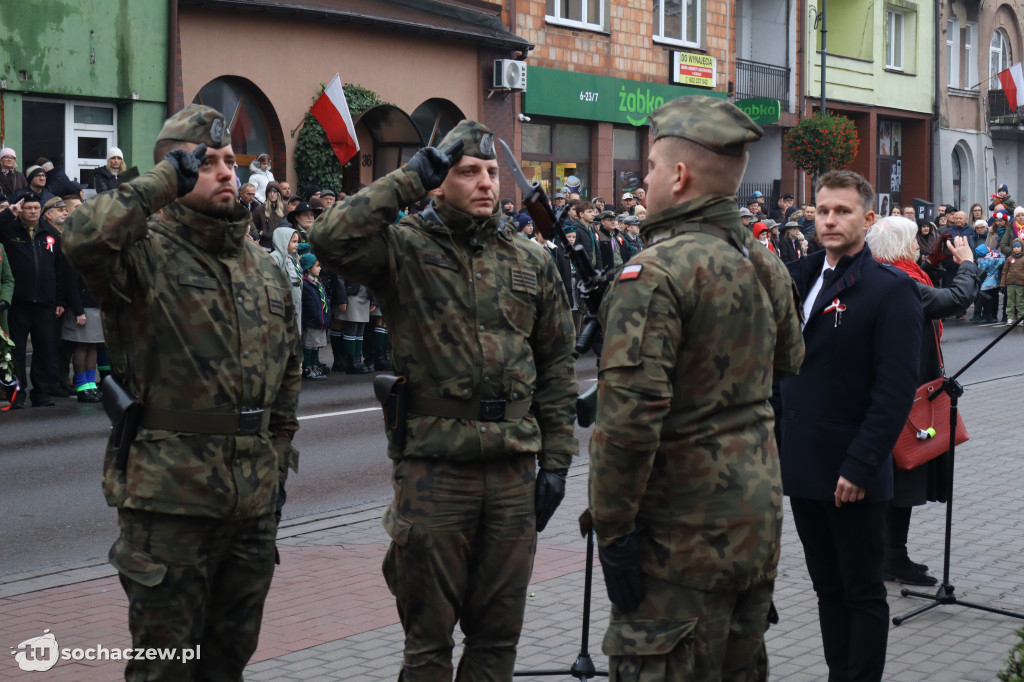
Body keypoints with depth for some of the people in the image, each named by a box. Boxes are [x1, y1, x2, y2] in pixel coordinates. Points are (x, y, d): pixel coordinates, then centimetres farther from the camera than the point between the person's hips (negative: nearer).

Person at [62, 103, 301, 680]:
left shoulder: (265, 268, 13)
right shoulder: (146, 253, -8)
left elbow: (288, 370, 21)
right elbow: (83, 240, -32)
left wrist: (279, 459, 17)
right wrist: (167, 180, -22)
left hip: (255, 495, 6)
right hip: (172, 491, -6)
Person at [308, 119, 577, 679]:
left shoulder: (531, 262, 9)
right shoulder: (405, 249, -3)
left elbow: (556, 366, 12)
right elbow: (331, 240, -23)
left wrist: (555, 459, 7)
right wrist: (408, 180, -16)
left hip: (513, 470, 4)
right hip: (433, 469, -3)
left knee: (498, 633, 13)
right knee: (428, 636, 6)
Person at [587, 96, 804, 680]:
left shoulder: (655, 273, -18)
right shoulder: (769, 266, 8)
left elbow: (631, 413, -24)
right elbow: (788, 365, 25)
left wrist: (612, 529, -18)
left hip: (684, 532, -8)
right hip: (760, 517, 8)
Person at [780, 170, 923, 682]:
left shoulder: (891, 290, -10)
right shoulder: (799, 277, 10)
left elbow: (897, 389, -16)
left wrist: (861, 466, -20)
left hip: (853, 474, -6)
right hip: (803, 467, 7)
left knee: (863, 594, 4)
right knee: (828, 588, 15)